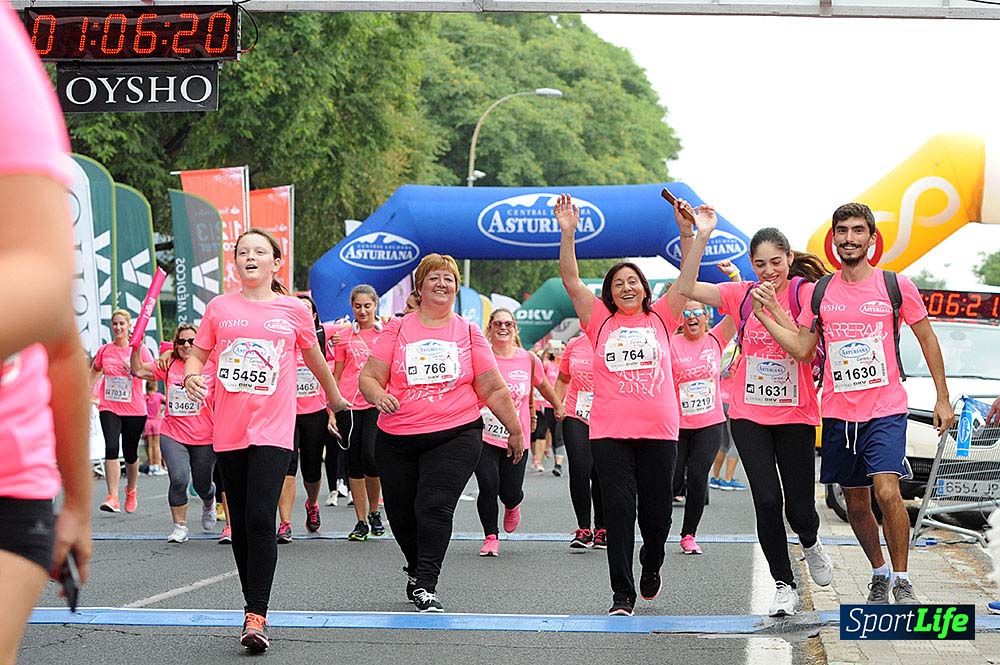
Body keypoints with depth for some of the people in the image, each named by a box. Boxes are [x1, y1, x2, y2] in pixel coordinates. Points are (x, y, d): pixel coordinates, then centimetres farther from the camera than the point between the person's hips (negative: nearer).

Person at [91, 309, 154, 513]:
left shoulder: (140, 350, -1)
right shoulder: (104, 350, 6)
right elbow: (95, 371, 24)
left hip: (134, 410, -1)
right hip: (109, 407, 1)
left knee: (130, 454, 10)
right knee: (111, 448, -18)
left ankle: (131, 490, 36)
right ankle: (112, 497, -20)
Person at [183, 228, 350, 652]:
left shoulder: (293, 310, 5)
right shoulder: (219, 307, 7)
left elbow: (314, 359, 19)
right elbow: (198, 354, 12)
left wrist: (335, 400, 31)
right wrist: (191, 375, -10)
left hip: (272, 429, -3)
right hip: (228, 430, 3)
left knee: (260, 520, -17)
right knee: (240, 524, 8)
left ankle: (256, 617, -18)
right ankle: (254, 607, 22)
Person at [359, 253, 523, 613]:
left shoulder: (469, 333, 9)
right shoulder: (397, 330, 7)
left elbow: (493, 389, 12)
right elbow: (368, 377, 3)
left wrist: (515, 430, 13)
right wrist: (378, 395, -19)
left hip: (455, 436, -2)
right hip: (397, 439, 2)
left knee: (434, 507, -18)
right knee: (401, 513, 9)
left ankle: (425, 586, -18)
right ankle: (416, 571, 35)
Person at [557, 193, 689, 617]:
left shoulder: (659, 318, 11)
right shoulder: (600, 321, 9)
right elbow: (571, 280, 2)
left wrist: (688, 234, -7)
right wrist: (567, 232, -8)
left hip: (659, 431, 1)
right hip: (609, 433, -1)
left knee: (656, 510, 6)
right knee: (618, 507, -7)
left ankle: (651, 565, 37)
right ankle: (622, 594, -1)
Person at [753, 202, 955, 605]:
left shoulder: (895, 285, -2)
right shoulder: (821, 292, 7)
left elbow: (927, 339, 6)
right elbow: (801, 349, 8)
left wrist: (942, 398, 3)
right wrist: (763, 314, -3)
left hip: (886, 410, -4)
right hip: (838, 412, 4)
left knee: (887, 492, -19)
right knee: (856, 502, 11)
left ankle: (902, 582, -5)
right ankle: (879, 574, 31)